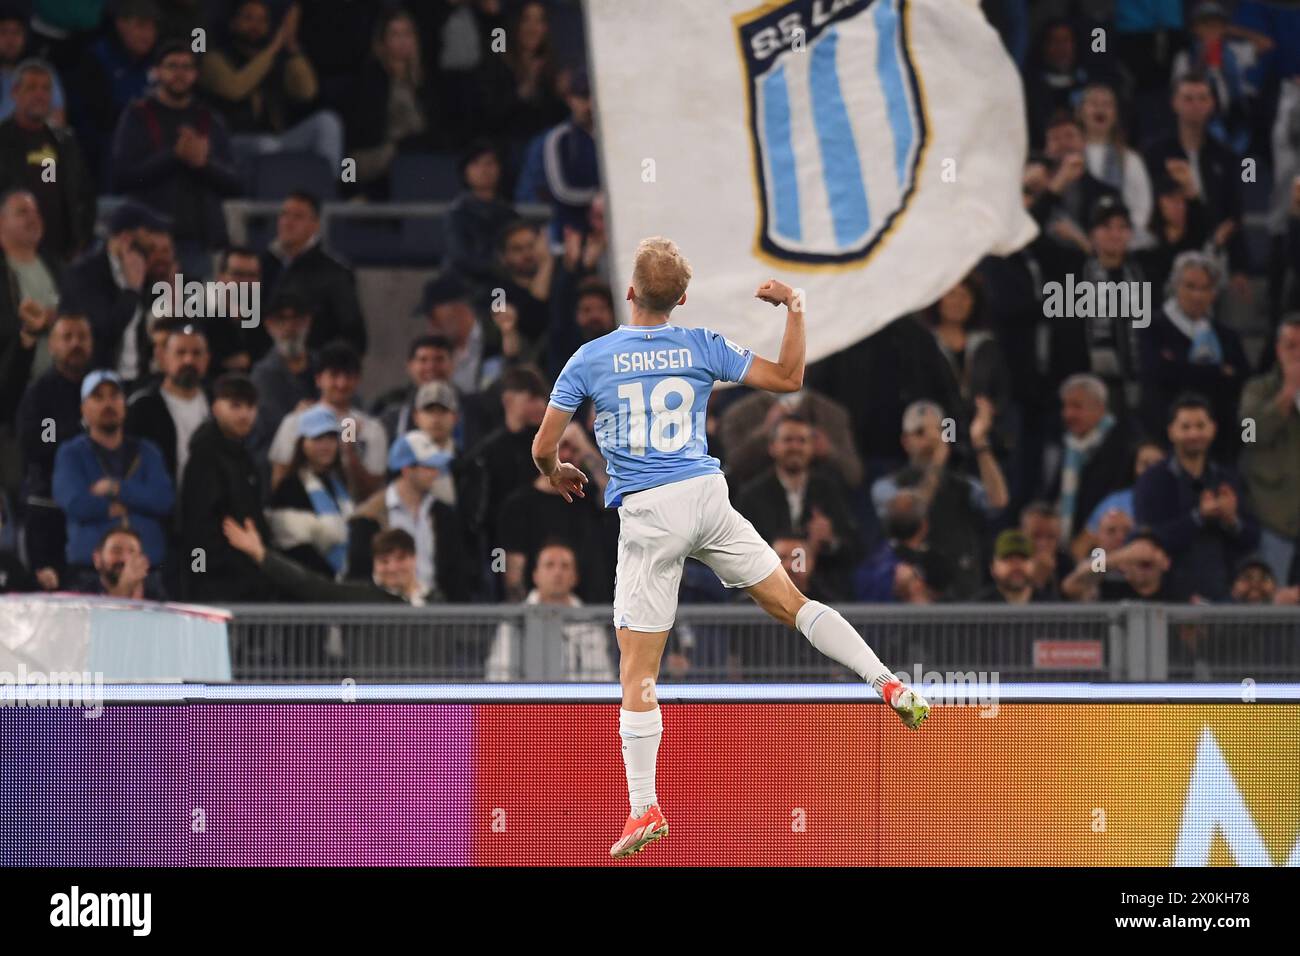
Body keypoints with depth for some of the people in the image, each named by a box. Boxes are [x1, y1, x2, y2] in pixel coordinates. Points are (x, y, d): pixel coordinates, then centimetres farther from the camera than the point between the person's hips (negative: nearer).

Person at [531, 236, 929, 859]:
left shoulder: (590, 359, -1)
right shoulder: (701, 347, 3)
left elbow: (543, 448, 4)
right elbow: (787, 379, 10)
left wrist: (557, 474, 26)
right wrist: (793, 309, 19)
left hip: (646, 515, -2)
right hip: (706, 498, 2)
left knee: (637, 672, 2)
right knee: (793, 604, 15)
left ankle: (644, 810, 0)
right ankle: (887, 684, 0)